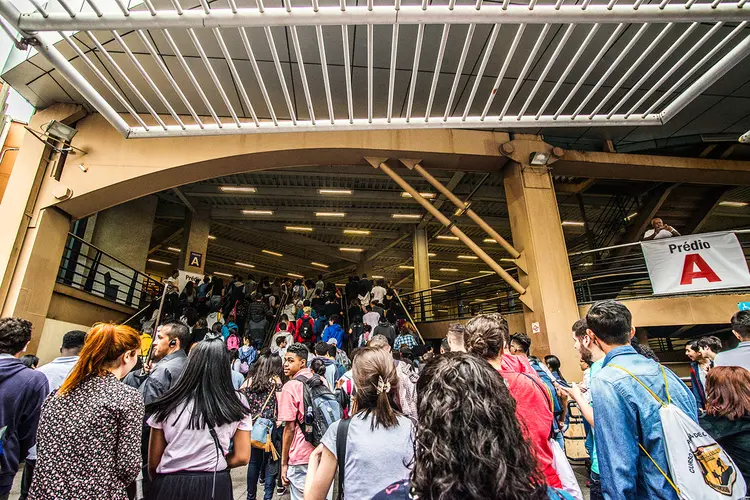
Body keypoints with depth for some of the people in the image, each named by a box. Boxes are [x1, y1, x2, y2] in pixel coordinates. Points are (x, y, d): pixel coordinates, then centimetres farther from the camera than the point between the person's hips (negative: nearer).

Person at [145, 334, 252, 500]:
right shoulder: (236, 405, -9)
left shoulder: (168, 404, -10)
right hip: (215, 486, 1)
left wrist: (162, 484, 16)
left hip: (171, 485, -1)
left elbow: (153, 462, -2)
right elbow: (241, 457, -5)